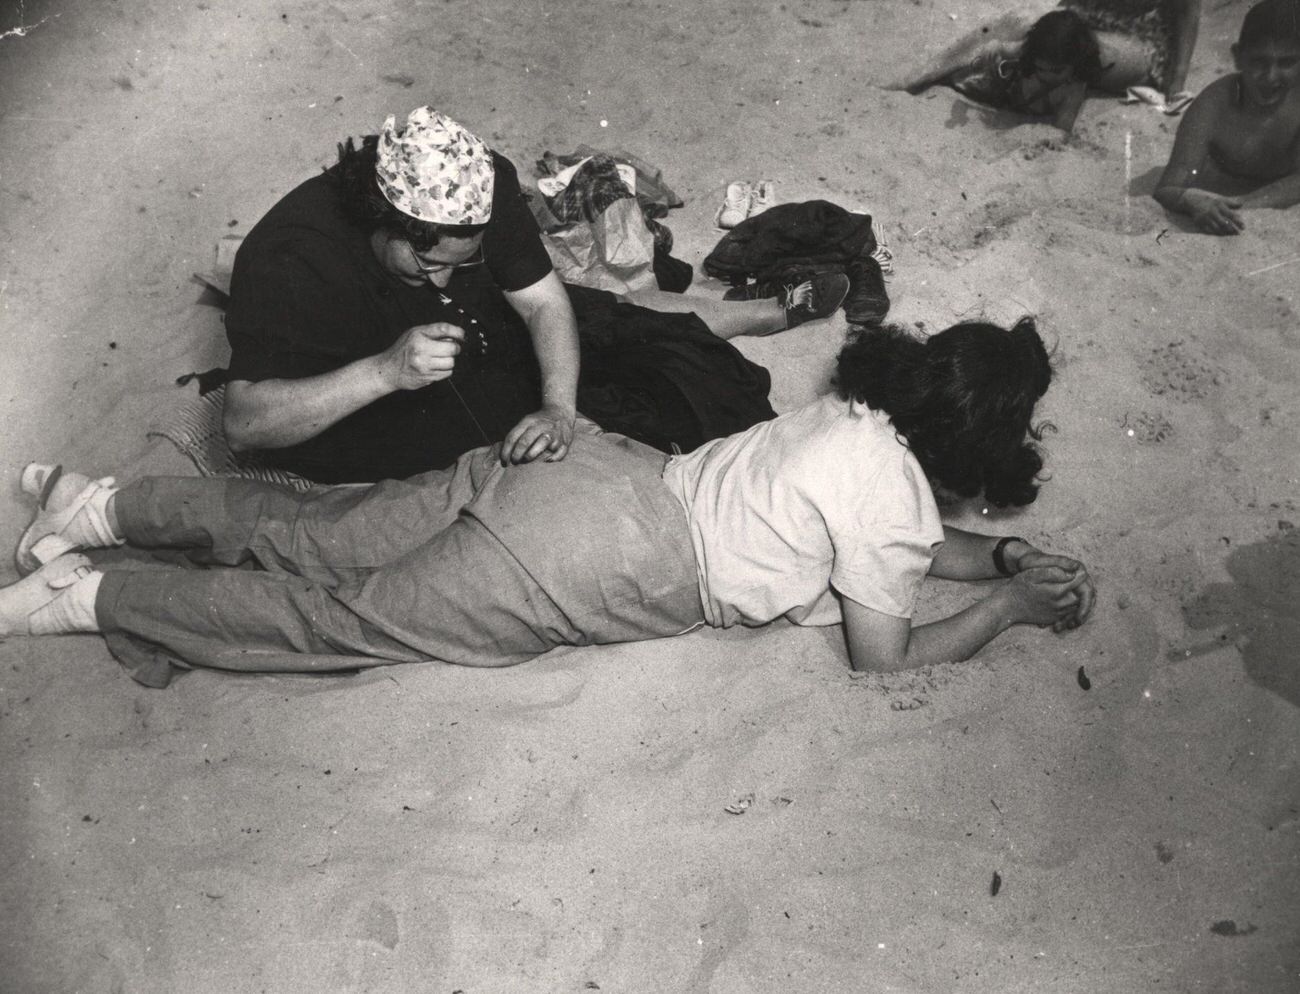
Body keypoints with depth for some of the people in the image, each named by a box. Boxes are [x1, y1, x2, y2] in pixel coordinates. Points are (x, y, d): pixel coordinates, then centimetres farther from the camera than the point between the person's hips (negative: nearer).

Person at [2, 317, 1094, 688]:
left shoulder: (863, 413, 15)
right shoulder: (893, 497, -10)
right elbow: (884, 652, 1)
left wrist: (1008, 554, 21)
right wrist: (1009, 607, 10)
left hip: (592, 469, 7)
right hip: (603, 569, -6)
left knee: (316, 537, 10)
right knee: (352, 616, 1)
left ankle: (104, 504, 15)